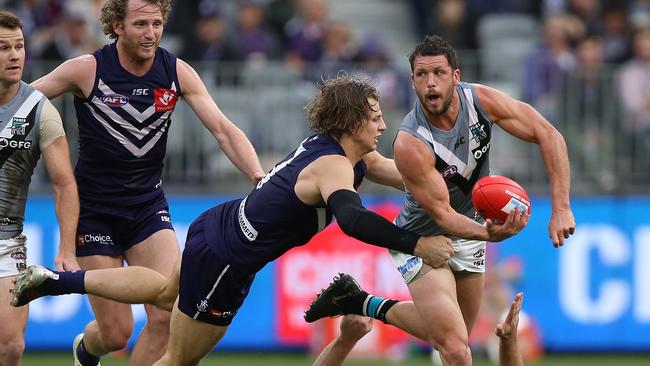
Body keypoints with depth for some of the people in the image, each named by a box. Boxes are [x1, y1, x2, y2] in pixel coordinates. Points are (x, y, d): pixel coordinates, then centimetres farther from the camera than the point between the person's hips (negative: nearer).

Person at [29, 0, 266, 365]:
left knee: (168, 315, -15)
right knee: (116, 333, -1)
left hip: (149, 207, 3)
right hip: (95, 209, -3)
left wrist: (260, 178, -24)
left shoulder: (178, 72, -4)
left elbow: (224, 129, -9)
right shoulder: (87, 70, -12)